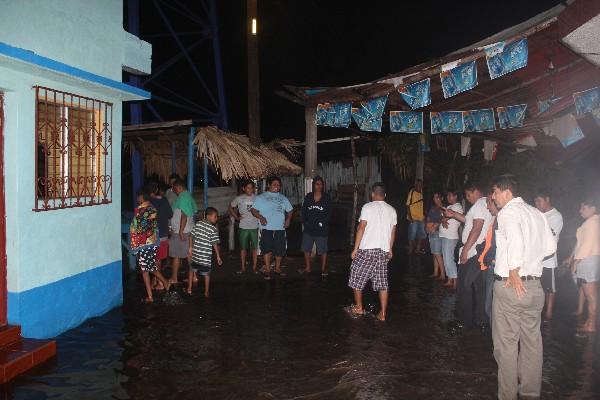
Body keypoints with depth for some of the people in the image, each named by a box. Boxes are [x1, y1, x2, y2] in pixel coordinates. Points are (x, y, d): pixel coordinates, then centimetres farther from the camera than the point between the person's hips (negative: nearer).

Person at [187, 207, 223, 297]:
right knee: (207, 274, 11)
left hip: (195, 254, 4)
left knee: (192, 270, 24)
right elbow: (215, 244, -15)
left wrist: (190, 248, 16)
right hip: (206, 256, -4)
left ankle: (189, 289, 30)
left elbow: (191, 236, 5)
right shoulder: (213, 229, -14)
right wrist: (218, 256, -7)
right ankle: (206, 293, 18)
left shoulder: (198, 224, 0)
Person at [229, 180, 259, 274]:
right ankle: (243, 267, 17)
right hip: (243, 227, 0)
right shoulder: (239, 199, 1)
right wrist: (236, 217, 2)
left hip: (255, 227, 0)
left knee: (255, 248, 3)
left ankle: (254, 267, 13)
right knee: (243, 248, 6)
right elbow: (230, 208, 12)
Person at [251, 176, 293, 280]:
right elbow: (253, 210, 0)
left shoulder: (283, 198, 17)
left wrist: (288, 219, 3)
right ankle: (267, 270, 0)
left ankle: (278, 268, 24)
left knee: (280, 249, 6)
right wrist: (260, 217, -17)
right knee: (267, 249, -9)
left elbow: (289, 210, 21)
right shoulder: (261, 197, 5)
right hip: (267, 228, -3)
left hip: (280, 228, 4)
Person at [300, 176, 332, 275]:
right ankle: (307, 267, 25)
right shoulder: (308, 197, 6)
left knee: (323, 250, 1)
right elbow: (304, 211, 6)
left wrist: (323, 223, -12)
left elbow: (329, 213, -2)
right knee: (306, 248, 11)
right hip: (308, 228, 3)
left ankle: (323, 269, 13)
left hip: (321, 229, -3)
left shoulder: (326, 198, 0)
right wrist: (304, 222, -6)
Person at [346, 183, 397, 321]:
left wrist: (355, 248, -7)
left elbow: (361, 228, -10)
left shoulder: (367, 207, -6)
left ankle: (358, 307, 19)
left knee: (357, 277, 12)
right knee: (382, 283, 8)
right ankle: (383, 314, 8)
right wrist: (390, 249, 23)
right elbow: (393, 232, 13)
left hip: (367, 249, -5)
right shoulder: (391, 210, 9)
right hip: (384, 251, 5)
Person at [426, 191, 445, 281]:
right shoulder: (432, 208, 17)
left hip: (437, 232, -8)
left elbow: (442, 220, -16)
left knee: (437, 253, -11)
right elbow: (428, 218, 21)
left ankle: (443, 274, -8)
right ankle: (435, 273, 15)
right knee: (434, 253, 10)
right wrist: (427, 226, 5)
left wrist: (434, 227, -14)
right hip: (431, 232, 8)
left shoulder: (442, 208, -7)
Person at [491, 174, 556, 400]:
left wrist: (514, 273, -19)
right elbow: (550, 246, 14)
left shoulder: (508, 212, -12)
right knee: (532, 341, 15)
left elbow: (515, 241, -28)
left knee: (506, 343, 3)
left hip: (510, 285, -7)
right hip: (535, 285, 7)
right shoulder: (537, 213, 9)